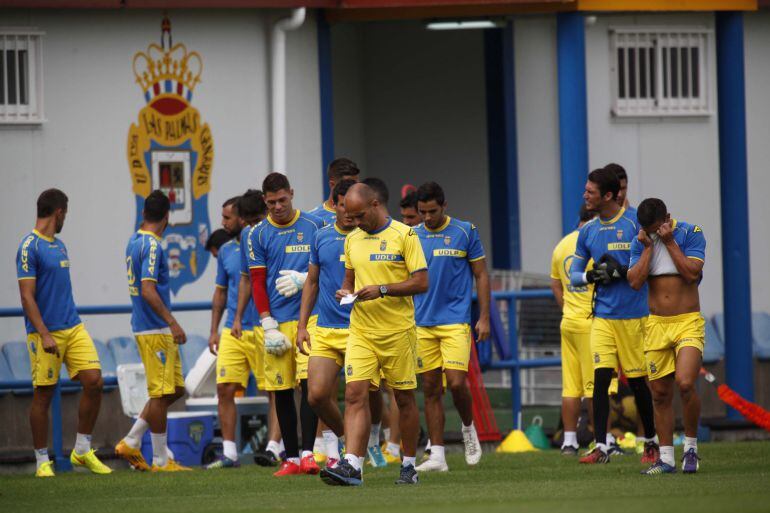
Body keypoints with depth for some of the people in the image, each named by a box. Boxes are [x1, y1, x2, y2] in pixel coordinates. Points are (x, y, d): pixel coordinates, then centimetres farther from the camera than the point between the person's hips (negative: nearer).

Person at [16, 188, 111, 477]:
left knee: (94, 381, -4)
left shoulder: (59, 246, 16)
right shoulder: (29, 247, -10)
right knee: (43, 395, -1)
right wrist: (44, 335, -21)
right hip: (46, 332, -8)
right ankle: (42, 461, 8)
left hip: (73, 328, 8)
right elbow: (27, 296, -15)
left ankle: (82, 451, 7)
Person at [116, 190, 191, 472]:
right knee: (162, 393, -5)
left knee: (175, 389, 13)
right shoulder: (152, 246, -15)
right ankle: (160, 460, 0)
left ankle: (131, 442, 15)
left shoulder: (135, 242, 14)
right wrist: (172, 322, -25)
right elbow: (148, 290, -24)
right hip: (154, 330, -10)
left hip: (153, 330, 10)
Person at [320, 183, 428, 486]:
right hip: (361, 331, 4)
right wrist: (345, 292, 1)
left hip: (398, 330, -4)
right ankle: (351, 466, -17)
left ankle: (409, 466, 18)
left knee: (404, 398, 5)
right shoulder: (352, 240, 12)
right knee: (355, 395, -10)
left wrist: (382, 290, -18)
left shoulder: (404, 235, -6)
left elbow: (421, 282, -9)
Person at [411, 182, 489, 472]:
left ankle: (469, 429, 16)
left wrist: (484, 318, -2)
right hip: (422, 324, 3)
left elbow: (481, 276, 4)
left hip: (455, 320, -3)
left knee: (457, 383, -13)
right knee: (431, 389, 2)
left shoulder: (465, 232, 0)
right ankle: (437, 455, 5)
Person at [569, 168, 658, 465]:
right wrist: (591, 276, -6)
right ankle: (600, 447, -8)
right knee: (601, 379, -8)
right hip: (603, 316, 4)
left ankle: (651, 442, 23)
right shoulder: (588, 231, 9)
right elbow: (573, 276, 15)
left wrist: (621, 271, -18)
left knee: (637, 382, 5)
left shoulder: (635, 224, -7)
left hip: (633, 316, -4)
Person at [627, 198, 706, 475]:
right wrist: (648, 247, -10)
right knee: (660, 393, 3)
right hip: (656, 325, 4)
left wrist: (669, 242, -13)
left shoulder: (691, 233, -3)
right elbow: (635, 281, -5)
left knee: (685, 383, -21)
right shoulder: (640, 242, 5)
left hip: (688, 323, -4)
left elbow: (692, 273, -15)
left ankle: (691, 447, -2)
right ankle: (666, 459, 11)